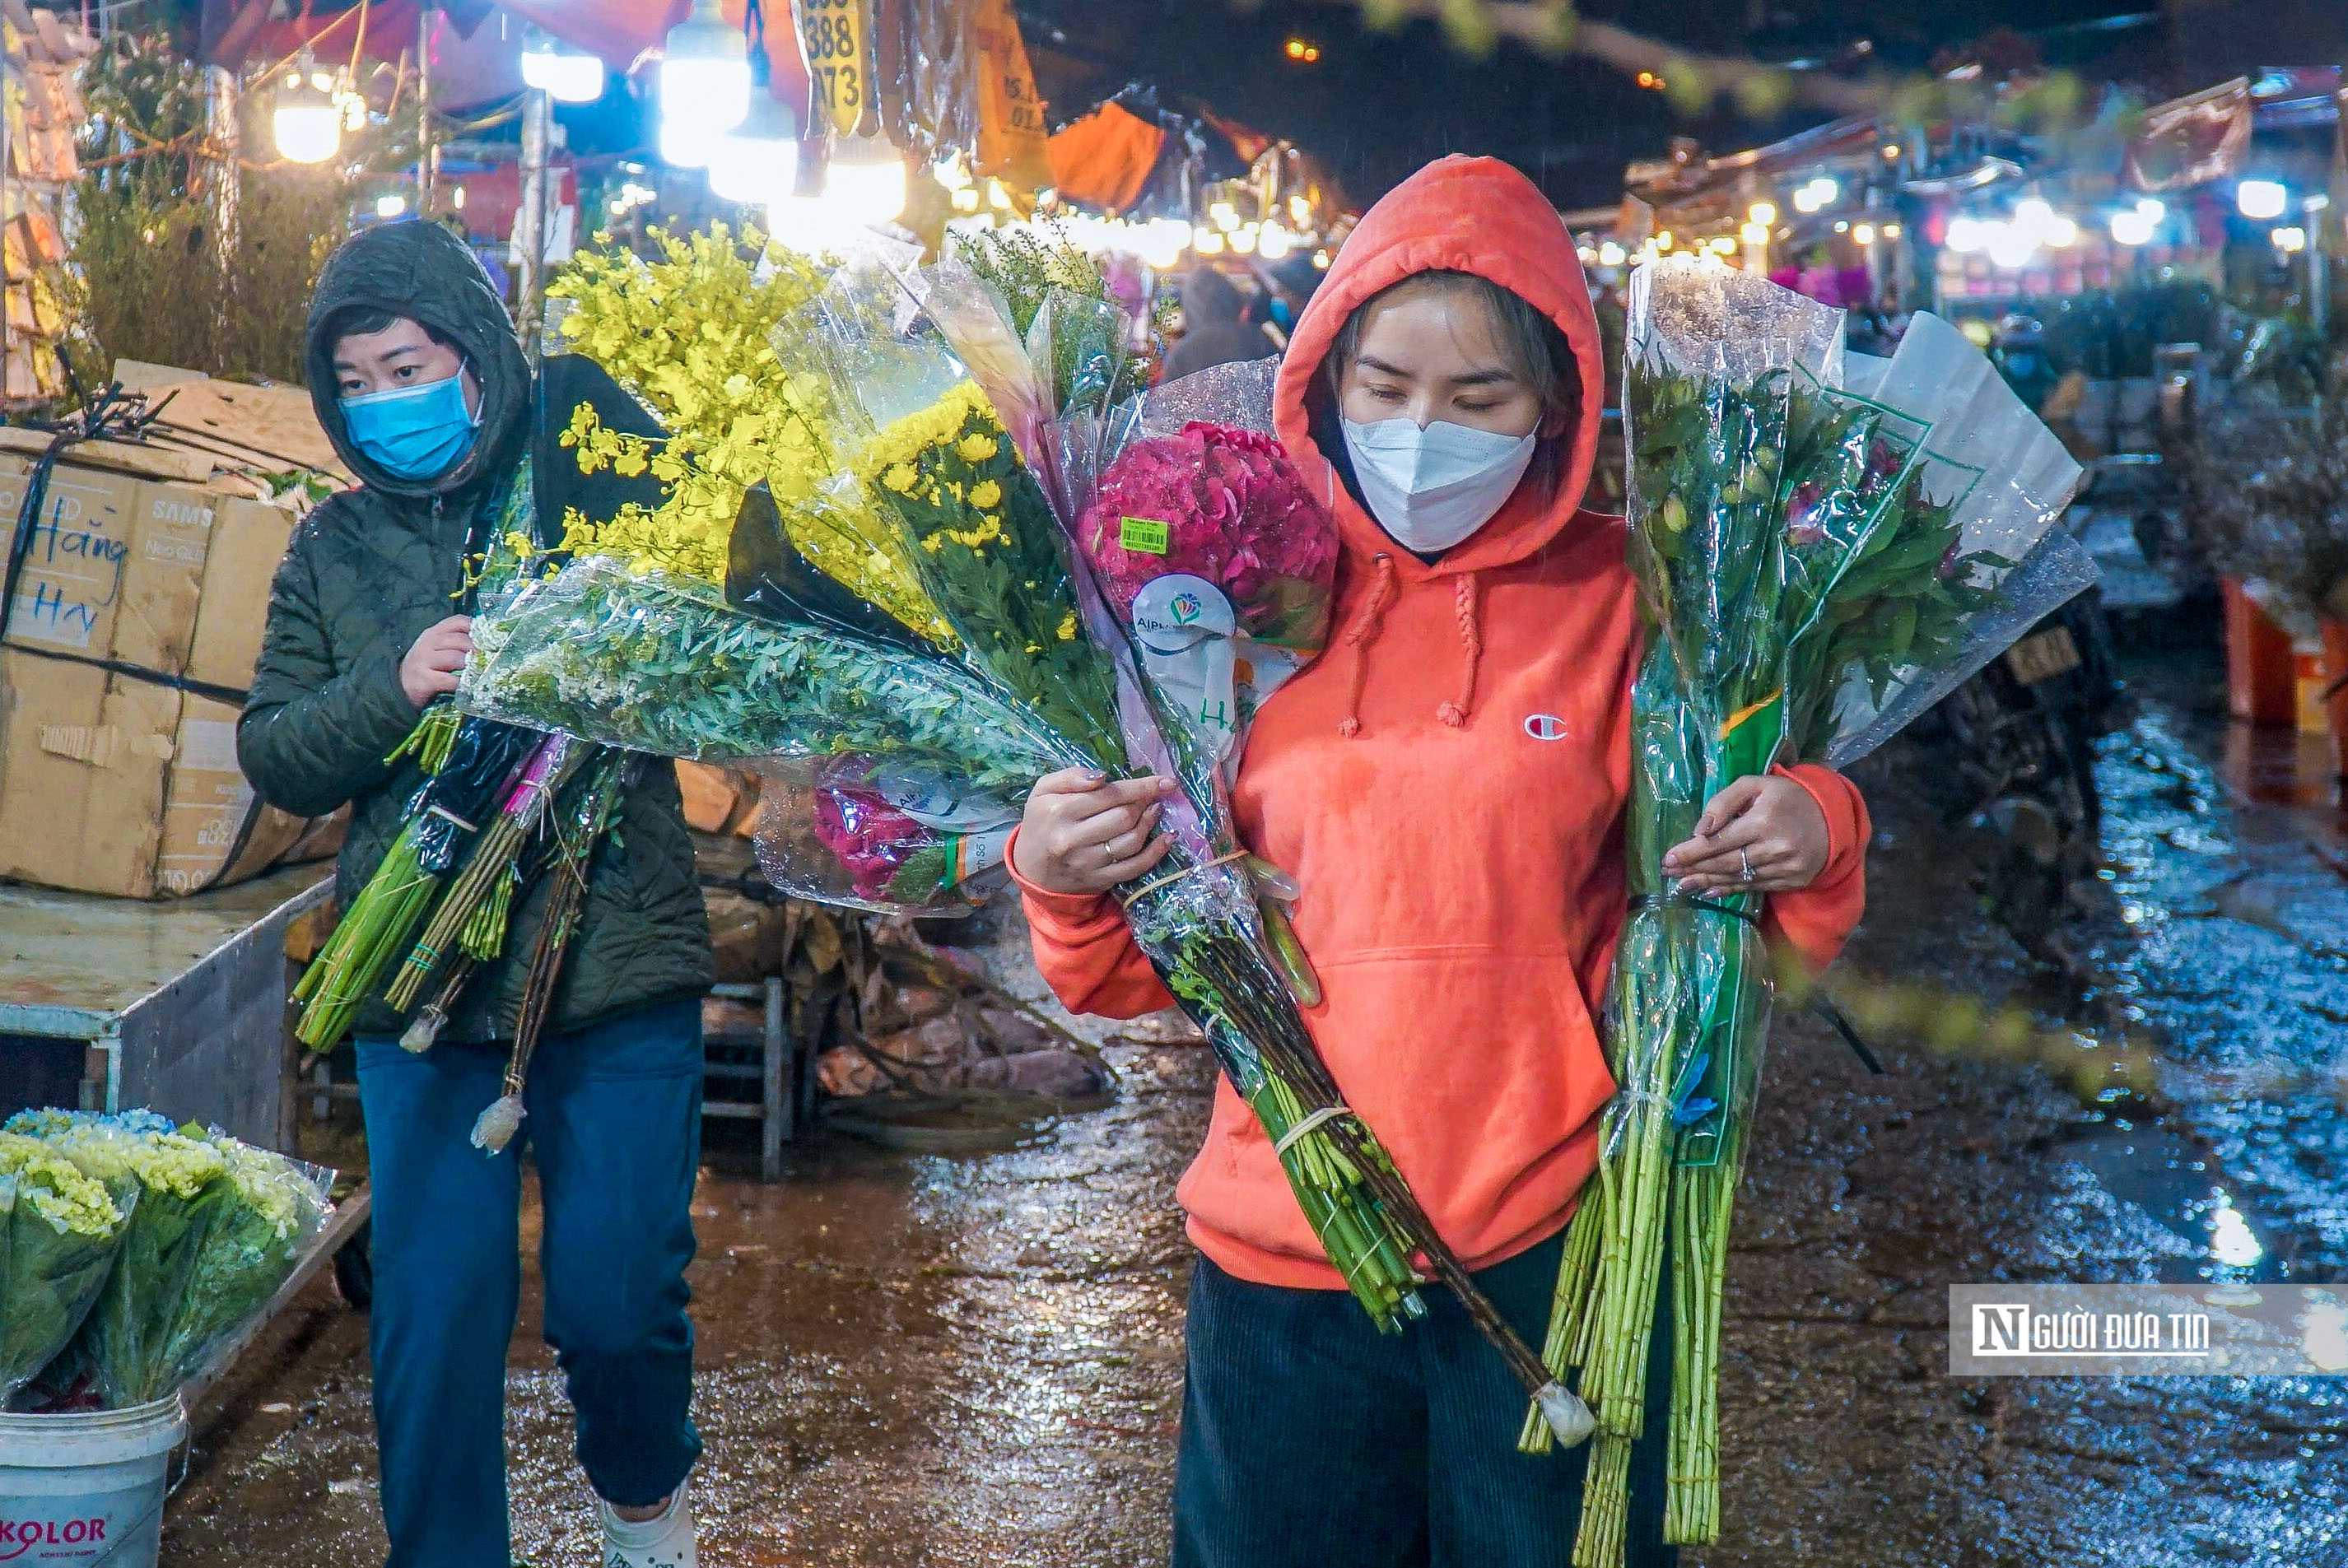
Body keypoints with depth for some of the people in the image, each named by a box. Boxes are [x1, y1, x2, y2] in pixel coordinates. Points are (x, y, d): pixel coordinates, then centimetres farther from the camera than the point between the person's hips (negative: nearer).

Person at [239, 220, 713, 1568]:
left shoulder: (589, 483, 2)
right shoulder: (335, 549, 10)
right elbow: (274, 756, 7)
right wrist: (392, 689, -11)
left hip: (619, 968, -2)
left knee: (616, 1302, 3)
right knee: (432, 1319, 4)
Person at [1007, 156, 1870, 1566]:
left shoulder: (1627, 602, -2)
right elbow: (1155, 968, 7)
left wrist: (1812, 841, -13)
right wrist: (1064, 885, -13)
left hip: (1560, 1252, -1)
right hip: (1282, 1254, 2)